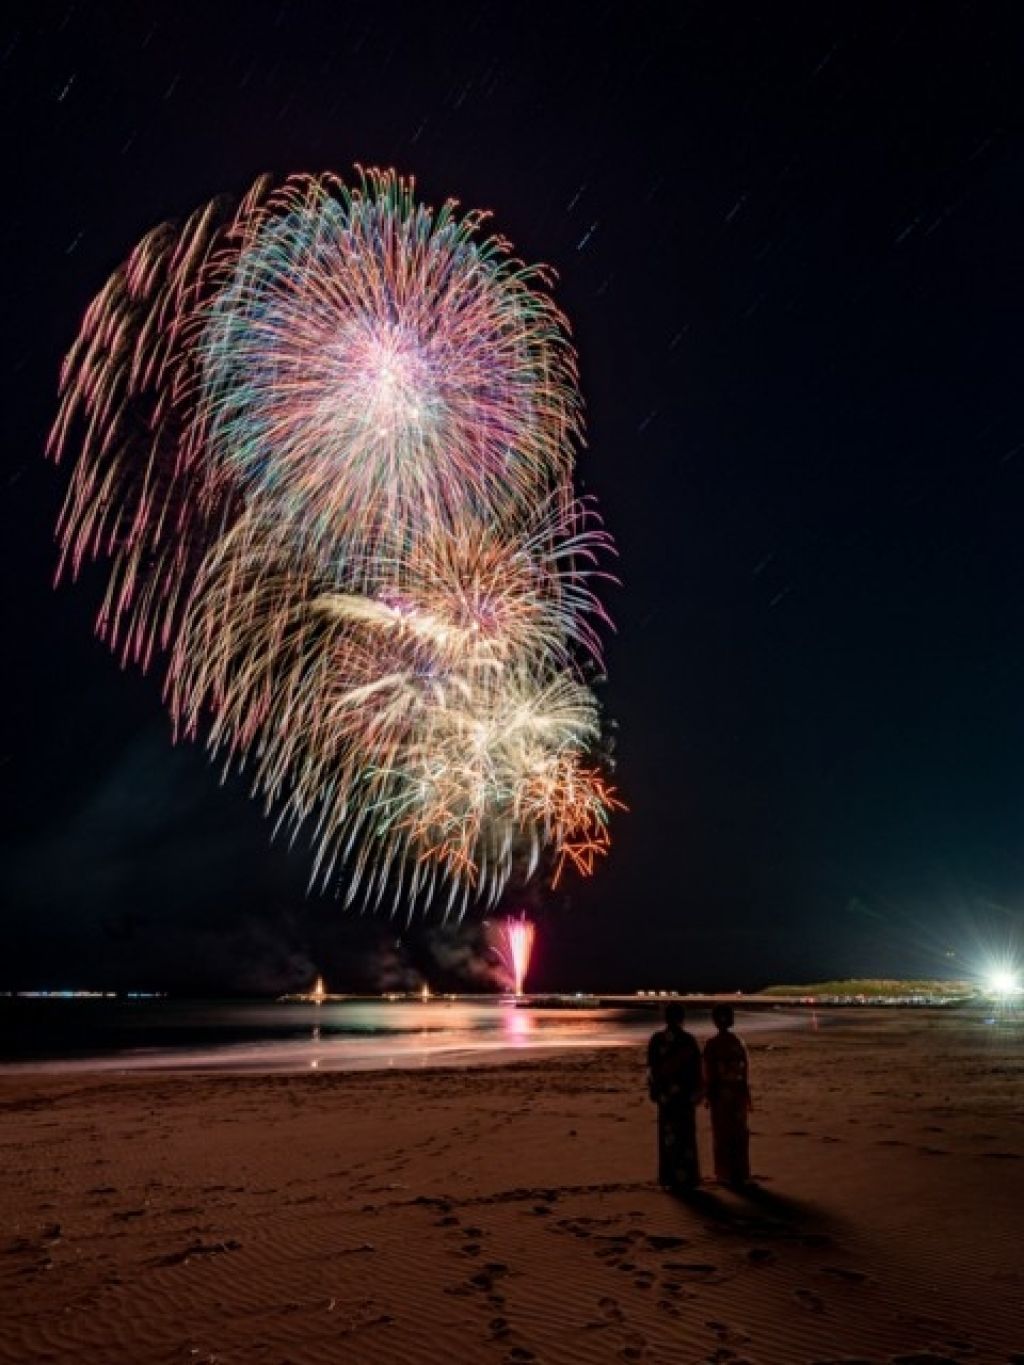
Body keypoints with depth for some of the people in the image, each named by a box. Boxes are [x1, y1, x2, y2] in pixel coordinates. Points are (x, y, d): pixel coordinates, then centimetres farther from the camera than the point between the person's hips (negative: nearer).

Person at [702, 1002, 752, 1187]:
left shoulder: (712, 1044, -10)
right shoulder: (738, 1042, 1)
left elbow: (709, 1072, -10)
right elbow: (745, 1069, 5)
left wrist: (707, 1095, -3)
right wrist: (747, 1094, 13)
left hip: (720, 1092, -4)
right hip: (738, 1091, 4)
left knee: (722, 1134, 6)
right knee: (739, 1133, 13)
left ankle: (725, 1173, 9)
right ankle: (740, 1173, 18)